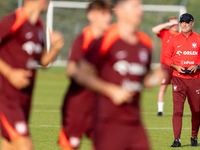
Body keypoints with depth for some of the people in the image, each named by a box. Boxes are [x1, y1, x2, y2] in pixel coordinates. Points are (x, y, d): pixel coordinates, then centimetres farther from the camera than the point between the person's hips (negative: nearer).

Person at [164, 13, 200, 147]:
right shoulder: (174, 40, 7)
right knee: (177, 109, -10)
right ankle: (177, 140, -11)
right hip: (179, 78, -1)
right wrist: (175, 66, -8)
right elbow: (167, 57, 10)